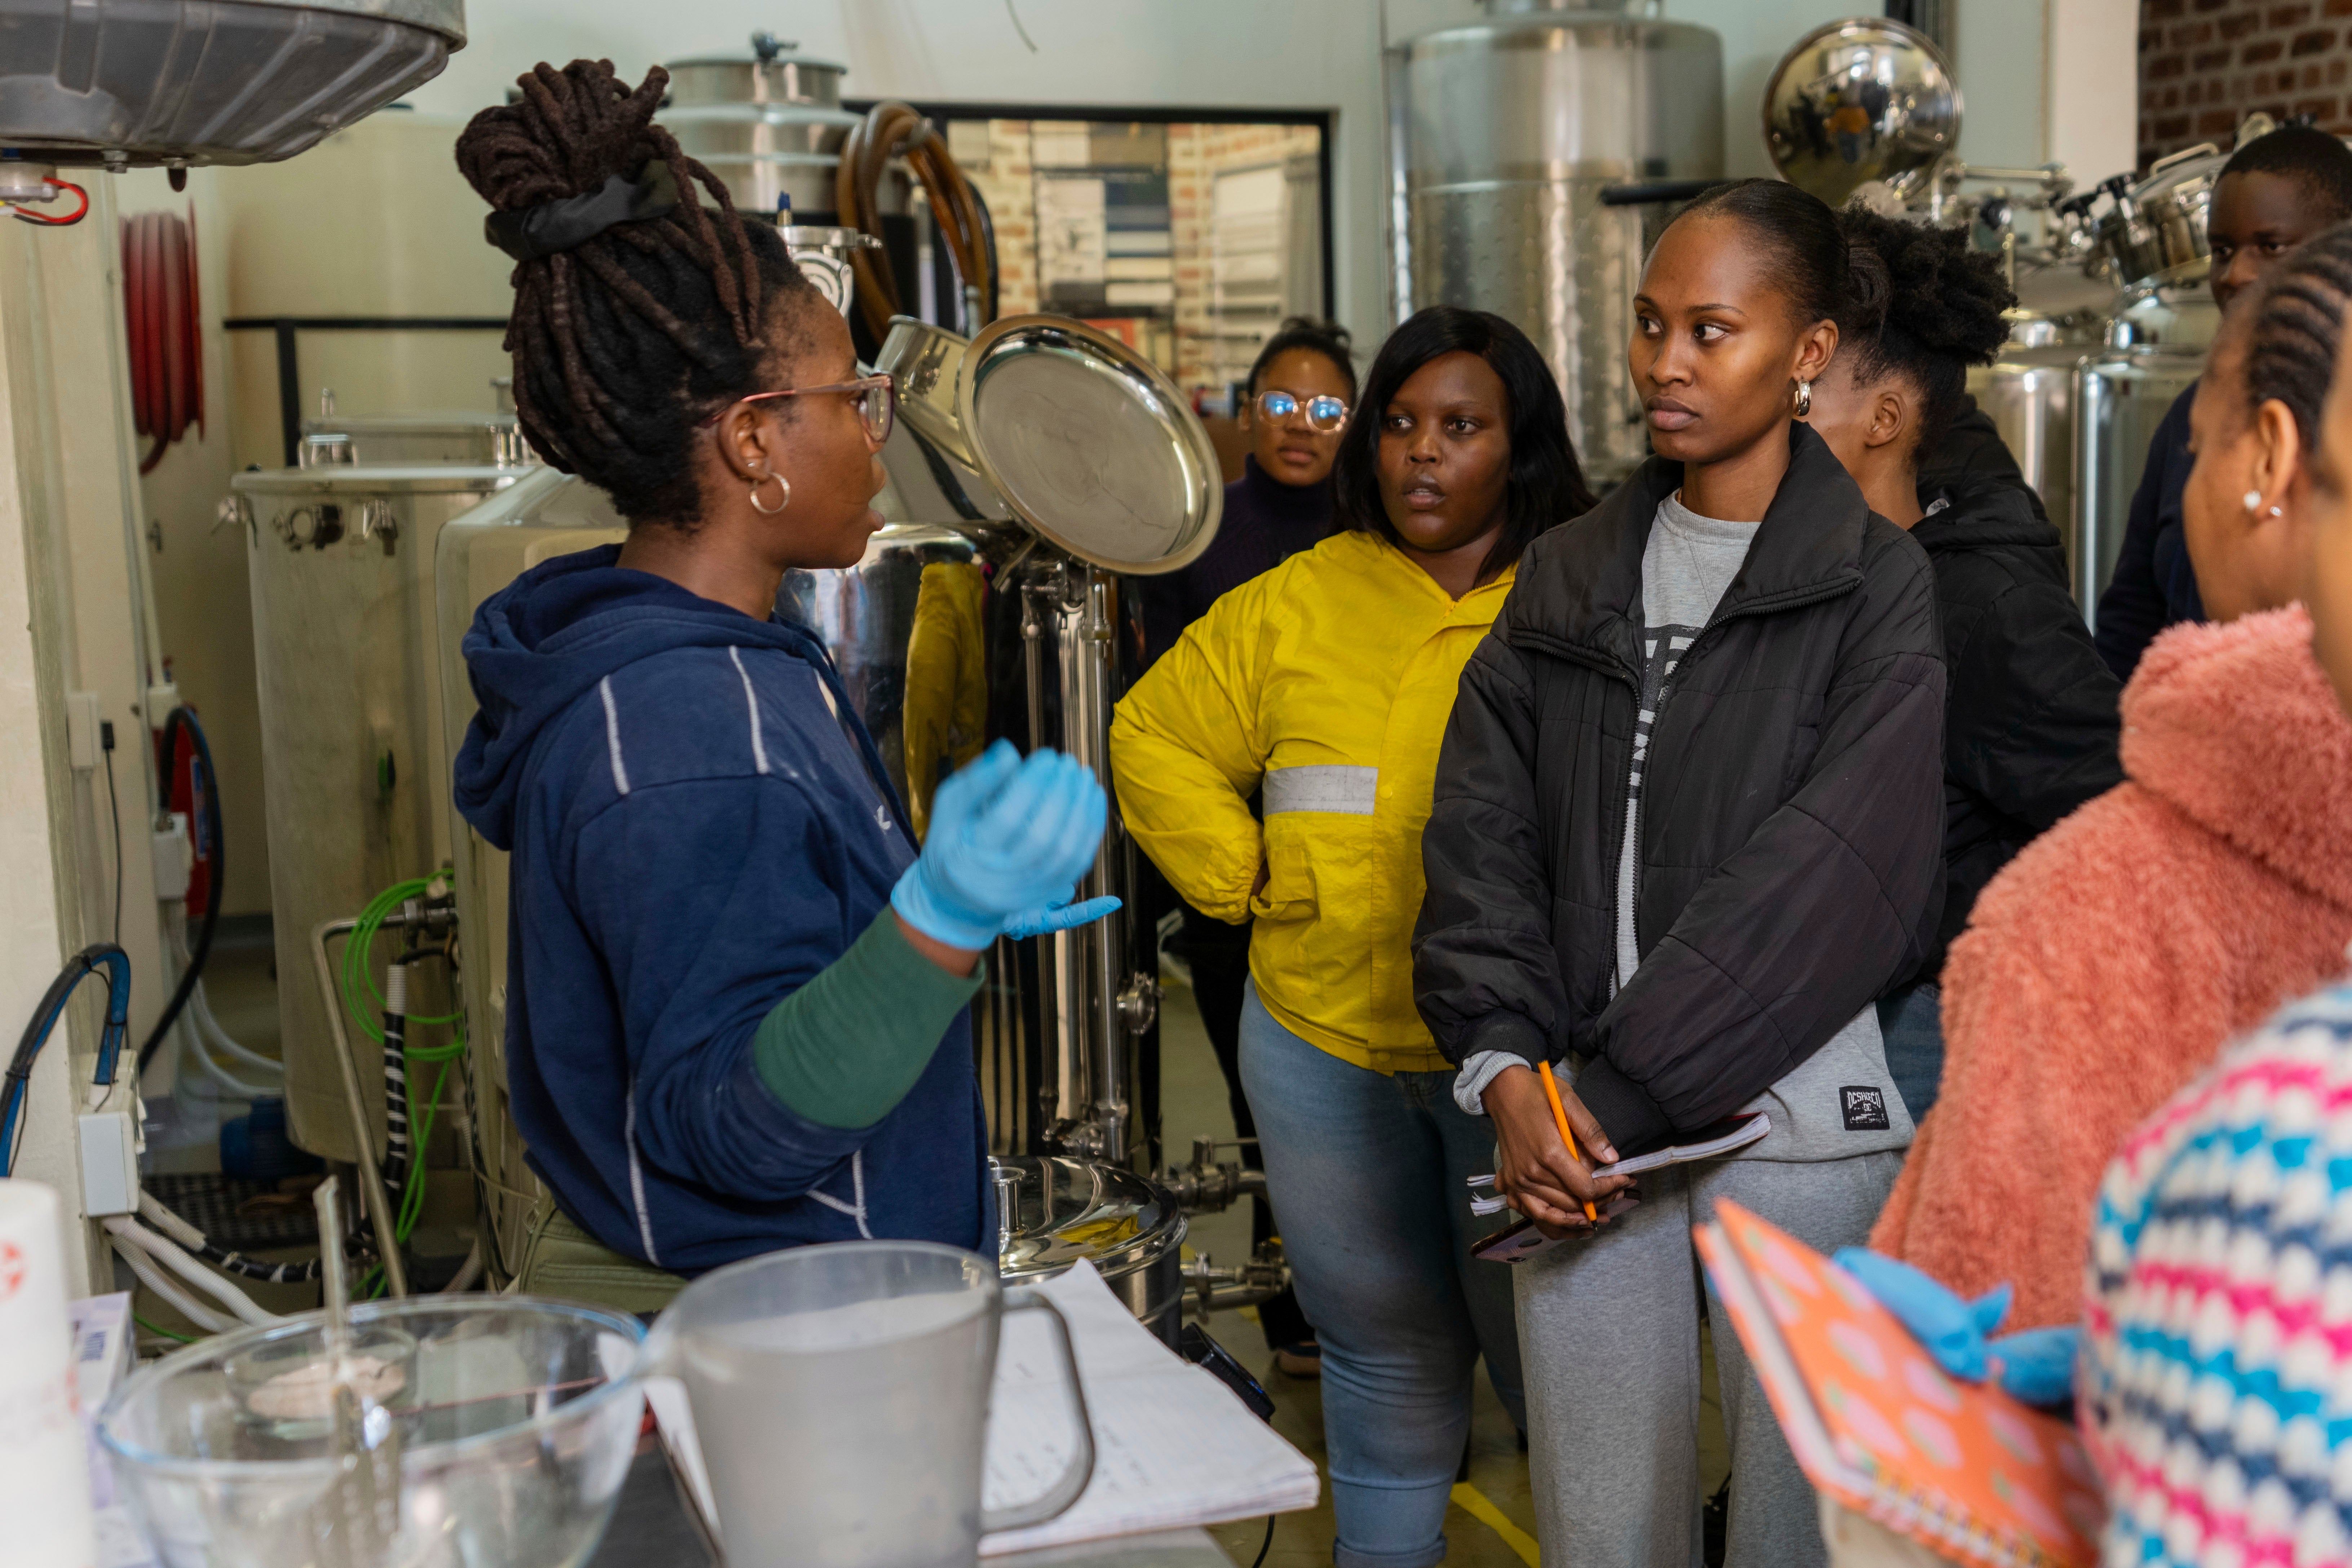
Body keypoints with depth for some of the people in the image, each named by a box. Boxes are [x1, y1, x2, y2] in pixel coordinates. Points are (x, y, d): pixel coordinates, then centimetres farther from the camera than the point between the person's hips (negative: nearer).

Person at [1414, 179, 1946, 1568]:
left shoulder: (1879, 589, -1)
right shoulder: (1568, 579, 12)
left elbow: (1821, 873, -11)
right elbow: (1481, 834, 5)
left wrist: (1623, 1088, -15)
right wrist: (1509, 1076, -9)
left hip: (1797, 1109, -3)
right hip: (1574, 1117, 3)